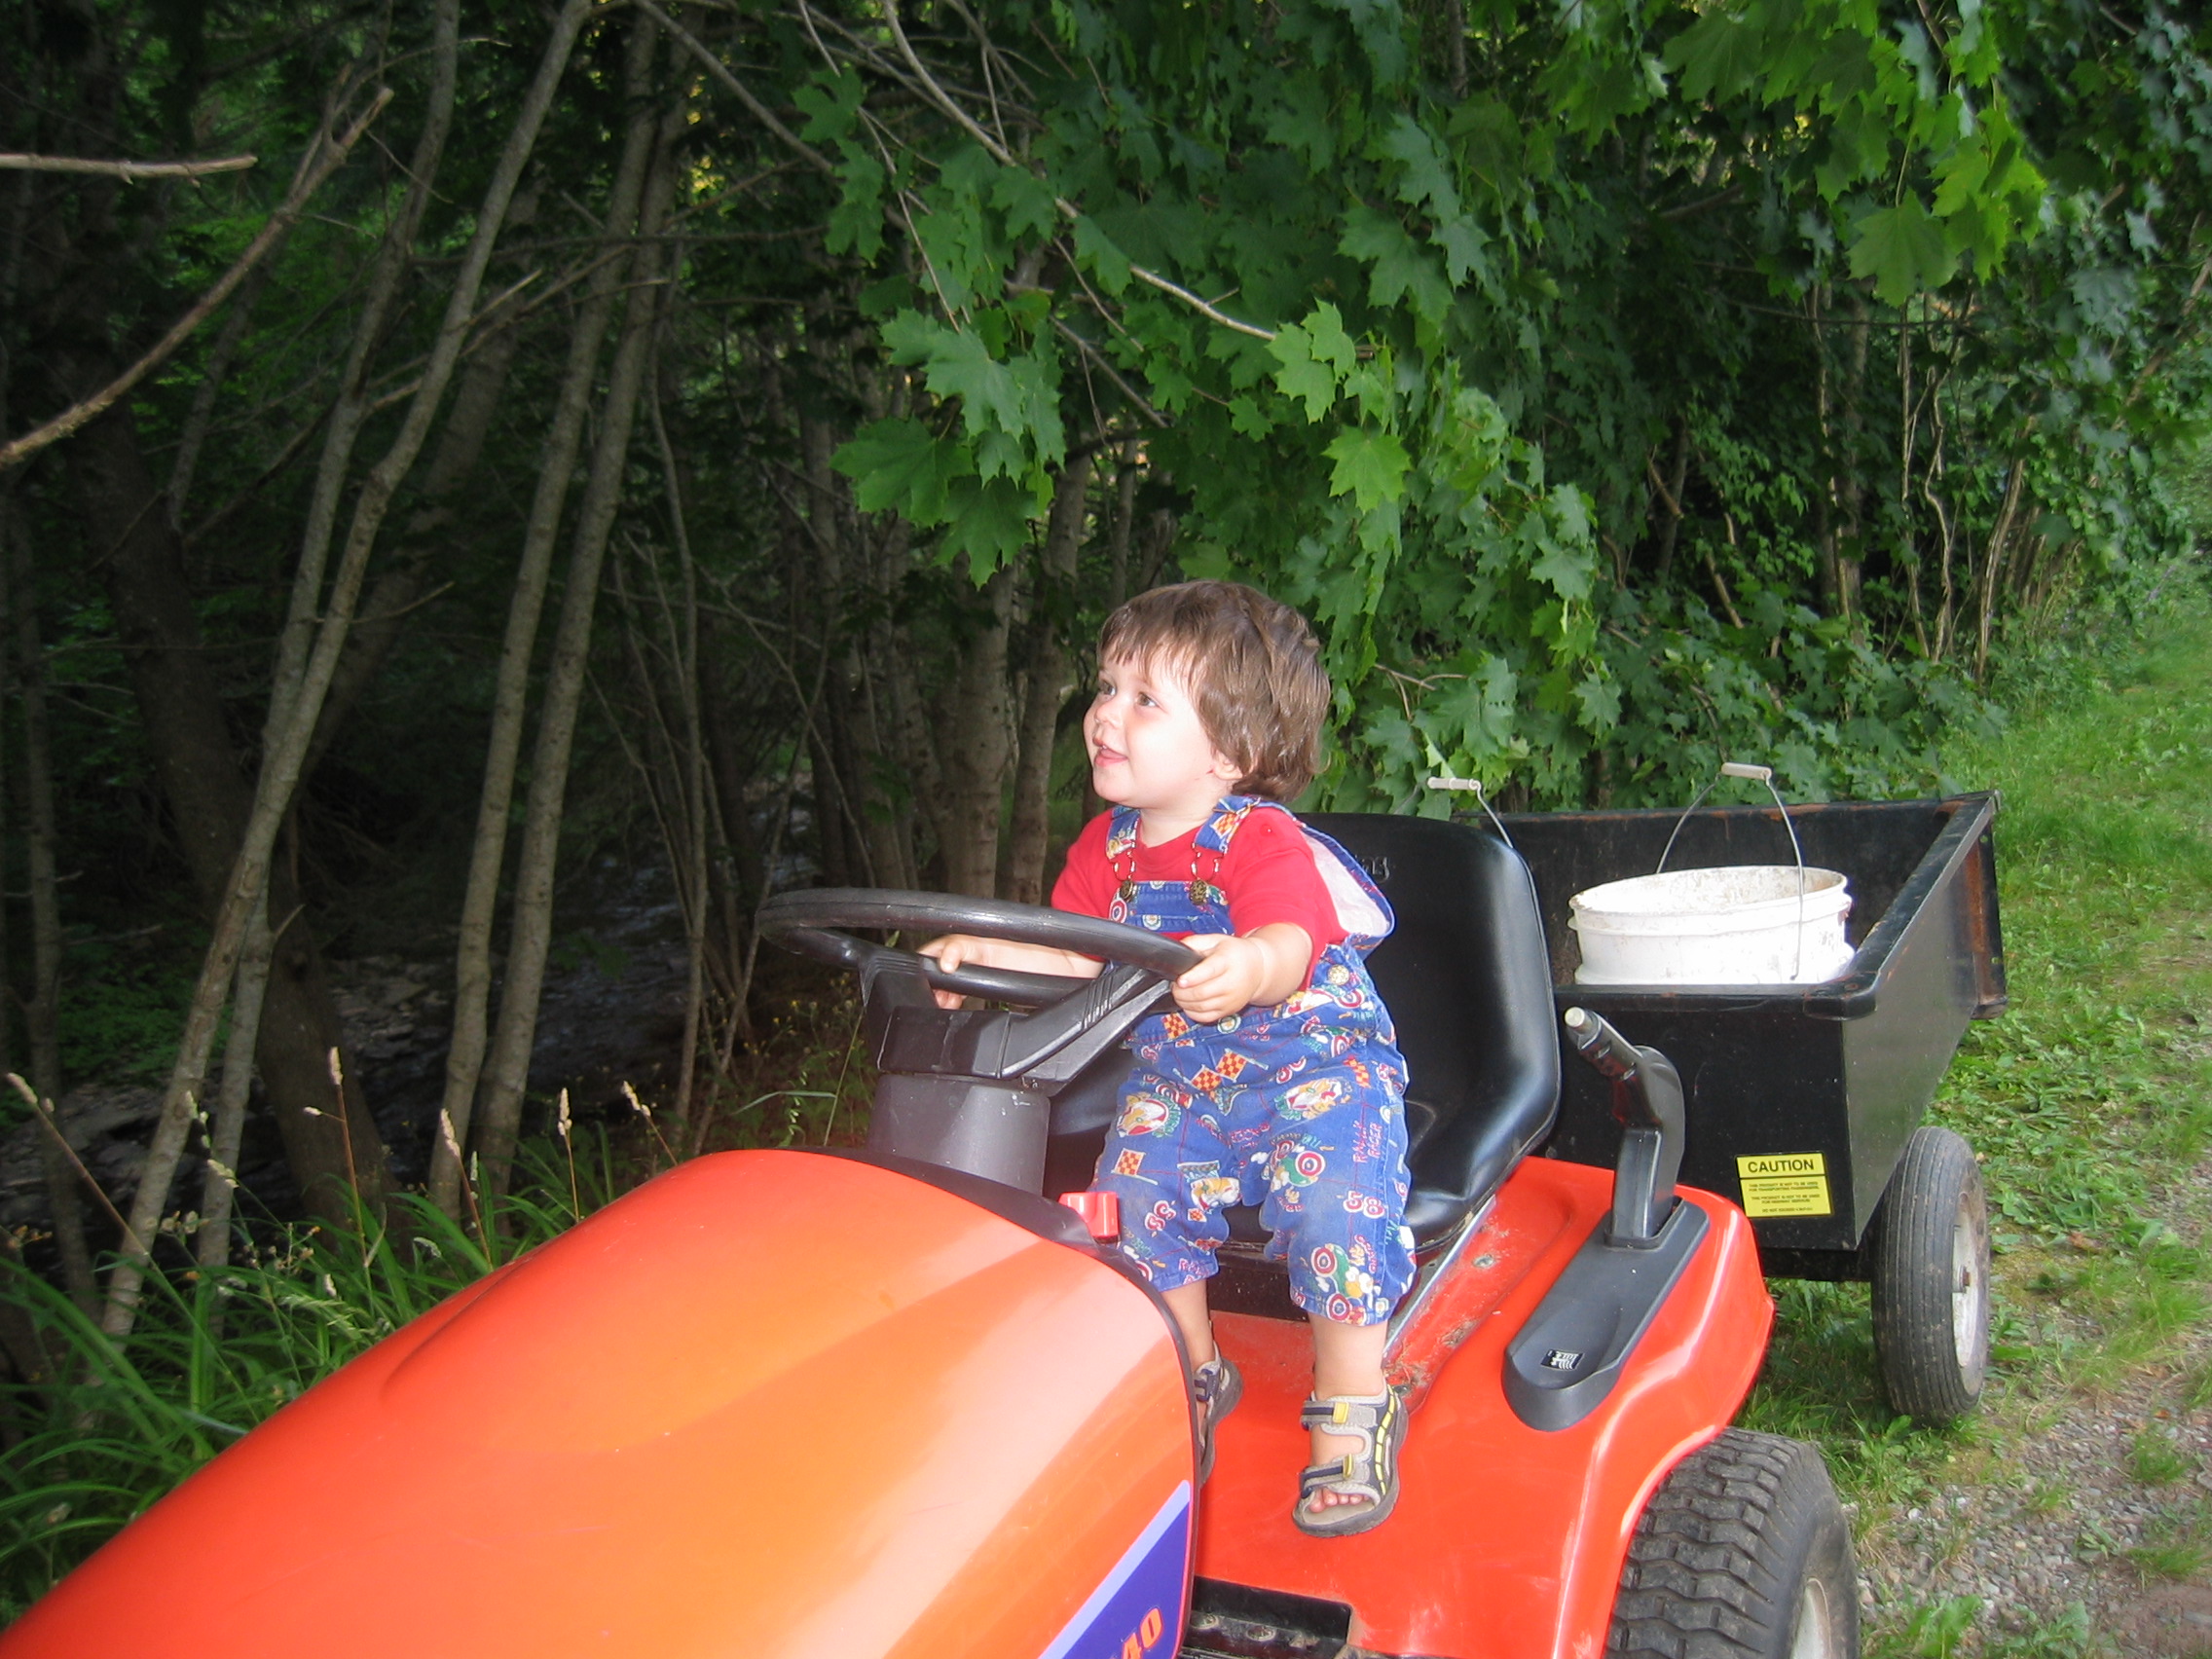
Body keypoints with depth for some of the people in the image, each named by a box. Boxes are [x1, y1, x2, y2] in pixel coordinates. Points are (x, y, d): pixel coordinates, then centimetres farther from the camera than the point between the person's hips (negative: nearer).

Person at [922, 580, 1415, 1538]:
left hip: (1316, 1062, -6)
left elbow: (1288, 943, -39)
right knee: (1136, 1189, -14)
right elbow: (1074, 950, -1)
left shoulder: (1264, 843, -22)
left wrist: (1243, 966, -63)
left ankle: (1355, 1403, -6)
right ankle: (1193, 1379, 9)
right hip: (1178, 1078, 6)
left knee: (1333, 1198, -27)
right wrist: (986, 951, -21)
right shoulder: (1107, 847, 0)